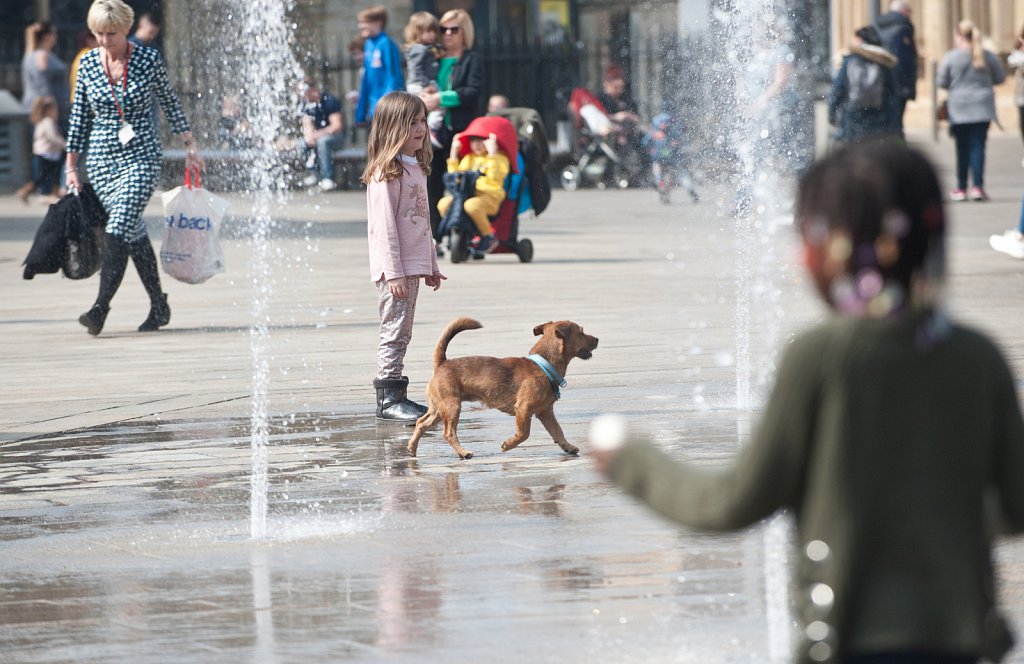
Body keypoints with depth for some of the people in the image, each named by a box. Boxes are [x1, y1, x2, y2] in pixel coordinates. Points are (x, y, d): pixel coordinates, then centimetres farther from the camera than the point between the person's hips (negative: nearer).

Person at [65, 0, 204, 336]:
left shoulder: (149, 58, -4)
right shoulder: (88, 63, 3)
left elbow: (170, 103, 8)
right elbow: (79, 117, 10)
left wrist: (190, 145, 11)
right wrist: (71, 166, 11)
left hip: (142, 157, -3)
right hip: (102, 158, 3)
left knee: (119, 229, -18)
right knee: (133, 233, 8)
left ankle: (100, 308, -24)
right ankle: (159, 307, 19)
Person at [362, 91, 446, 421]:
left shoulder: (415, 168, 15)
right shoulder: (386, 173, -14)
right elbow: (384, 225, -17)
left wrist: (431, 266, 22)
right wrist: (393, 272, -20)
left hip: (414, 265, 9)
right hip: (395, 268, -9)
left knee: (402, 333, 12)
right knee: (394, 331, -7)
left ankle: (395, 396, 16)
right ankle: (389, 398, -4)